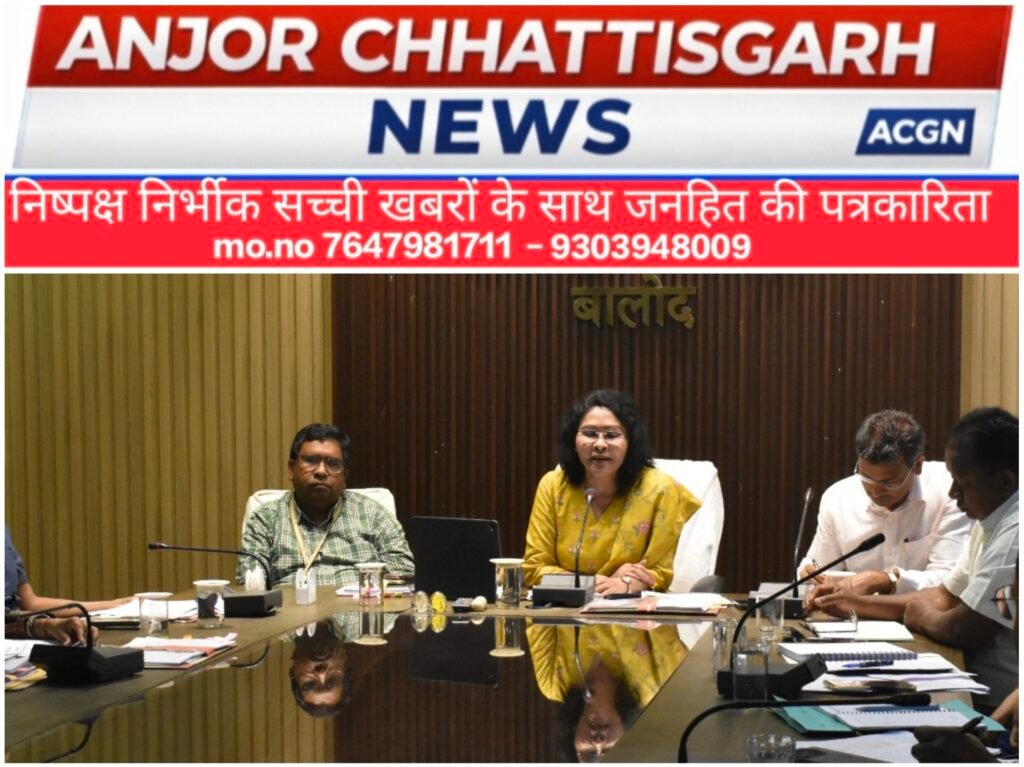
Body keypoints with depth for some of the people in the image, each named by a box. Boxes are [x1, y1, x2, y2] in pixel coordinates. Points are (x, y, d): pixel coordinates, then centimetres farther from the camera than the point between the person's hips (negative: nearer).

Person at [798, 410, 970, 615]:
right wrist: (812, 576, -13)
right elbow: (823, 578, 8)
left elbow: (951, 582, -14)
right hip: (862, 624, 2)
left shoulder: (949, 491, -11)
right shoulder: (836, 499, -2)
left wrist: (884, 581, -25)